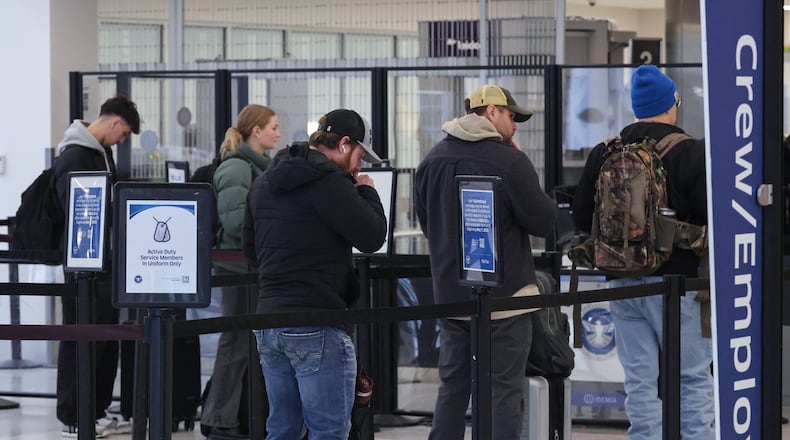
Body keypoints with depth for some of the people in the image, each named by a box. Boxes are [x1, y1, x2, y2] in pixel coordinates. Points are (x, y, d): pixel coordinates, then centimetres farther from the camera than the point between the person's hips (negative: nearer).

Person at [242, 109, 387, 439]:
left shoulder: (264, 182, 15)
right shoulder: (328, 180, -13)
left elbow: (250, 248, 24)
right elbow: (372, 236, -13)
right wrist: (367, 191, 3)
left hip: (269, 321, 8)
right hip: (317, 323, -8)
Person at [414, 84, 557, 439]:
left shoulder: (432, 160, 4)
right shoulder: (510, 162, -15)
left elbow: (424, 222, 15)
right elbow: (544, 221, -8)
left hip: (450, 293, 6)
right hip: (503, 295, -6)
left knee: (452, 387, 14)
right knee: (504, 391, -2)